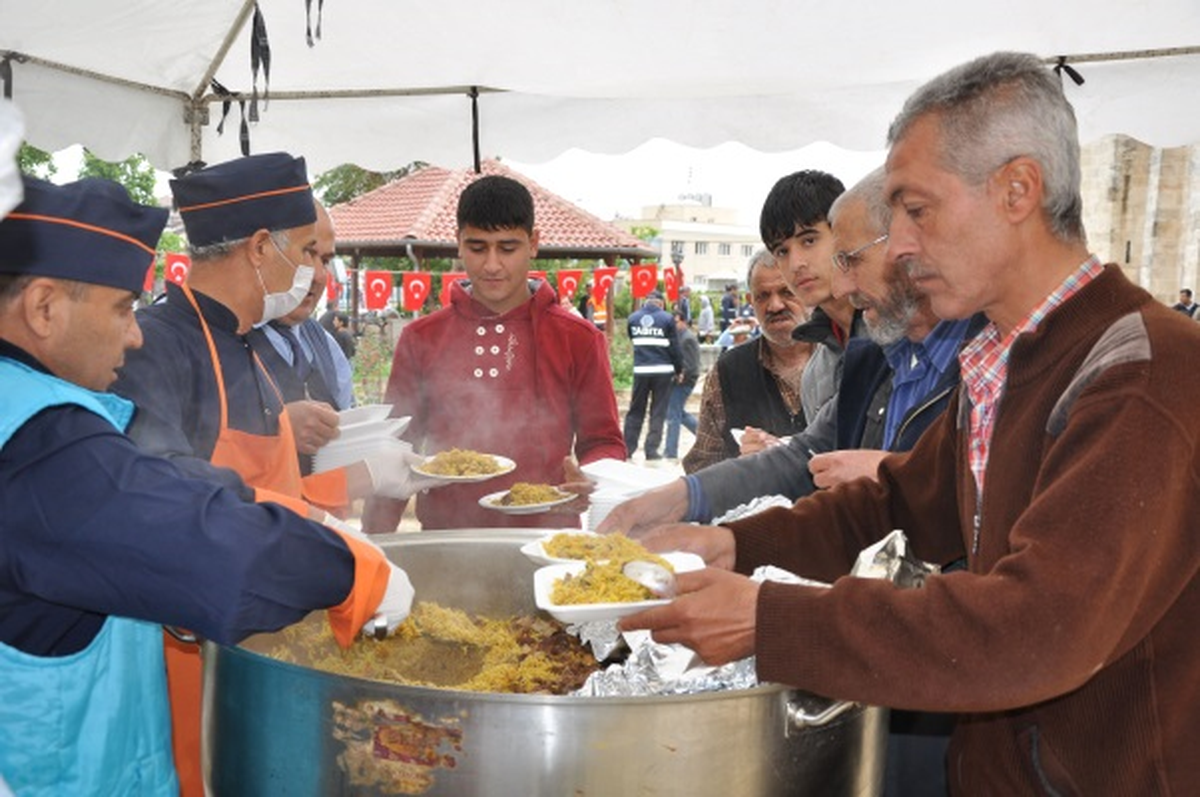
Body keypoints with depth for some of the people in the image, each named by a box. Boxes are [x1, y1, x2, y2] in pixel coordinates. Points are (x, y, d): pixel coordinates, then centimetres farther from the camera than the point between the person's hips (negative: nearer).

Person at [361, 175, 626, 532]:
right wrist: (374, 549, 2)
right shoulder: (420, 339, 9)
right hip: (445, 541, 1)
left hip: (545, 541, -1)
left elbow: (604, 443, 11)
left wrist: (588, 483, -10)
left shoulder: (579, 340, 6)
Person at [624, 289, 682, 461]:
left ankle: (627, 447, 10)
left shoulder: (632, 318, 5)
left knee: (635, 409, 12)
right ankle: (652, 449, 1)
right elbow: (674, 347, -2)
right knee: (658, 411, 4)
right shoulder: (667, 319, -3)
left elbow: (632, 341, 12)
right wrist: (678, 370, 8)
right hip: (663, 370, -2)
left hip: (640, 370, 2)